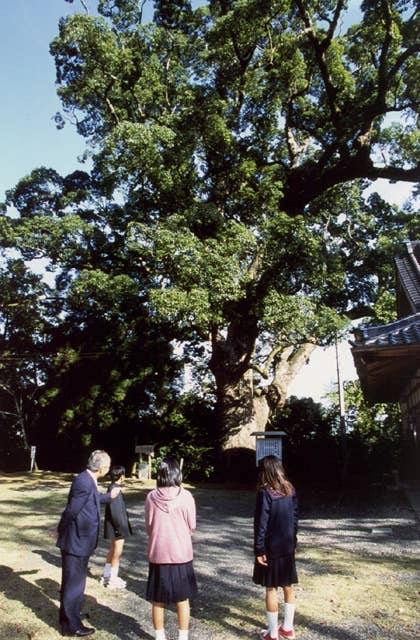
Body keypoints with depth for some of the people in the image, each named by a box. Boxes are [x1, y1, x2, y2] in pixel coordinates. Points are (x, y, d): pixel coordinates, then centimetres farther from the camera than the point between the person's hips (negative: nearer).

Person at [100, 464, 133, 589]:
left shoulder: (112, 488, 6)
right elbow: (115, 512, -25)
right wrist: (121, 527, -19)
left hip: (113, 526, 10)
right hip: (116, 526, -10)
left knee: (112, 551, 21)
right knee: (117, 553, 4)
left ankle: (106, 576, 32)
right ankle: (113, 580, 15)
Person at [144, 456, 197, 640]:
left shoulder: (151, 497, -10)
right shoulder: (185, 496, -13)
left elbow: (148, 526, 1)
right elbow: (192, 526, -4)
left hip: (157, 554, 1)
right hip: (181, 554, -1)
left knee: (158, 600, 16)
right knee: (182, 599, 15)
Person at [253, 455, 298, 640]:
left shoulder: (265, 492, -18)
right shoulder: (290, 490, 1)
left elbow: (261, 523, -17)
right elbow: (294, 519, 8)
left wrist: (259, 550, -12)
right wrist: (292, 542, 17)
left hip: (271, 548, -6)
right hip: (288, 546, 6)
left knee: (271, 589, 6)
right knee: (288, 587, 16)